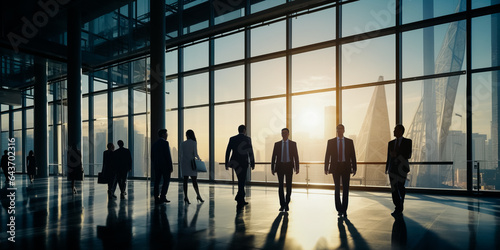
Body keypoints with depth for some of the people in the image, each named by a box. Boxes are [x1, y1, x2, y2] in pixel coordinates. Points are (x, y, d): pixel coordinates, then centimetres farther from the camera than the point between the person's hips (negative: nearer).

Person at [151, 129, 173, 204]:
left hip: (156, 165, 7)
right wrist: (171, 166, -10)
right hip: (165, 165, -7)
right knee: (166, 181, 2)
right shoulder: (165, 143, -11)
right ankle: (163, 196, -4)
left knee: (157, 181, 6)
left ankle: (157, 198, 6)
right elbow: (168, 155, -14)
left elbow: (152, 156, 14)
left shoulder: (154, 143, 12)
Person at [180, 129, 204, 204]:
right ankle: (198, 195, 7)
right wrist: (199, 159, 5)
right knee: (194, 180, 4)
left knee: (185, 180, 3)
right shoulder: (193, 143, -7)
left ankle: (185, 197, 0)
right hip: (191, 163, -3)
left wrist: (181, 163, 14)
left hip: (184, 163, 3)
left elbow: (181, 155, 6)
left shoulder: (182, 143, 4)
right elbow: (195, 154, -11)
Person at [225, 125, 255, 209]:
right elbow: (250, 152, -6)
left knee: (241, 180, 19)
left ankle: (242, 200, 24)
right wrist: (252, 163, 1)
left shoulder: (232, 139, 2)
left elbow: (228, 152, 1)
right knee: (242, 182, 2)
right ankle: (240, 201, -2)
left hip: (235, 163, 4)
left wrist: (227, 164, 5)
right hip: (244, 162, -4)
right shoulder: (247, 139, -5)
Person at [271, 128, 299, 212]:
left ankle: (287, 204, 18)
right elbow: (274, 157, 6)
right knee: (280, 186, -1)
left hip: (289, 166, 0)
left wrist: (297, 168, -5)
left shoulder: (293, 144, 6)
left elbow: (296, 156, 3)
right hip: (280, 166, 0)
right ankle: (282, 205, 9)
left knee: (289, 185, 3)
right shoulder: (277, 144, 7)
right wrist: (272, 168, 1)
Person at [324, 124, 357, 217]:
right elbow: (327, 155, 3)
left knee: (345, 189, 3)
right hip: (335, 167, 0)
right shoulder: (331, 142, 4)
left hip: (346, 167, 0)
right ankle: (339, 209, 13)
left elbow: (353, 155, 5)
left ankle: (344, 210, 12)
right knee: (337, 189, 3)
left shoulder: (349, 142, 5)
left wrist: (354, 168, 0)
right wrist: (326, 168, -2)